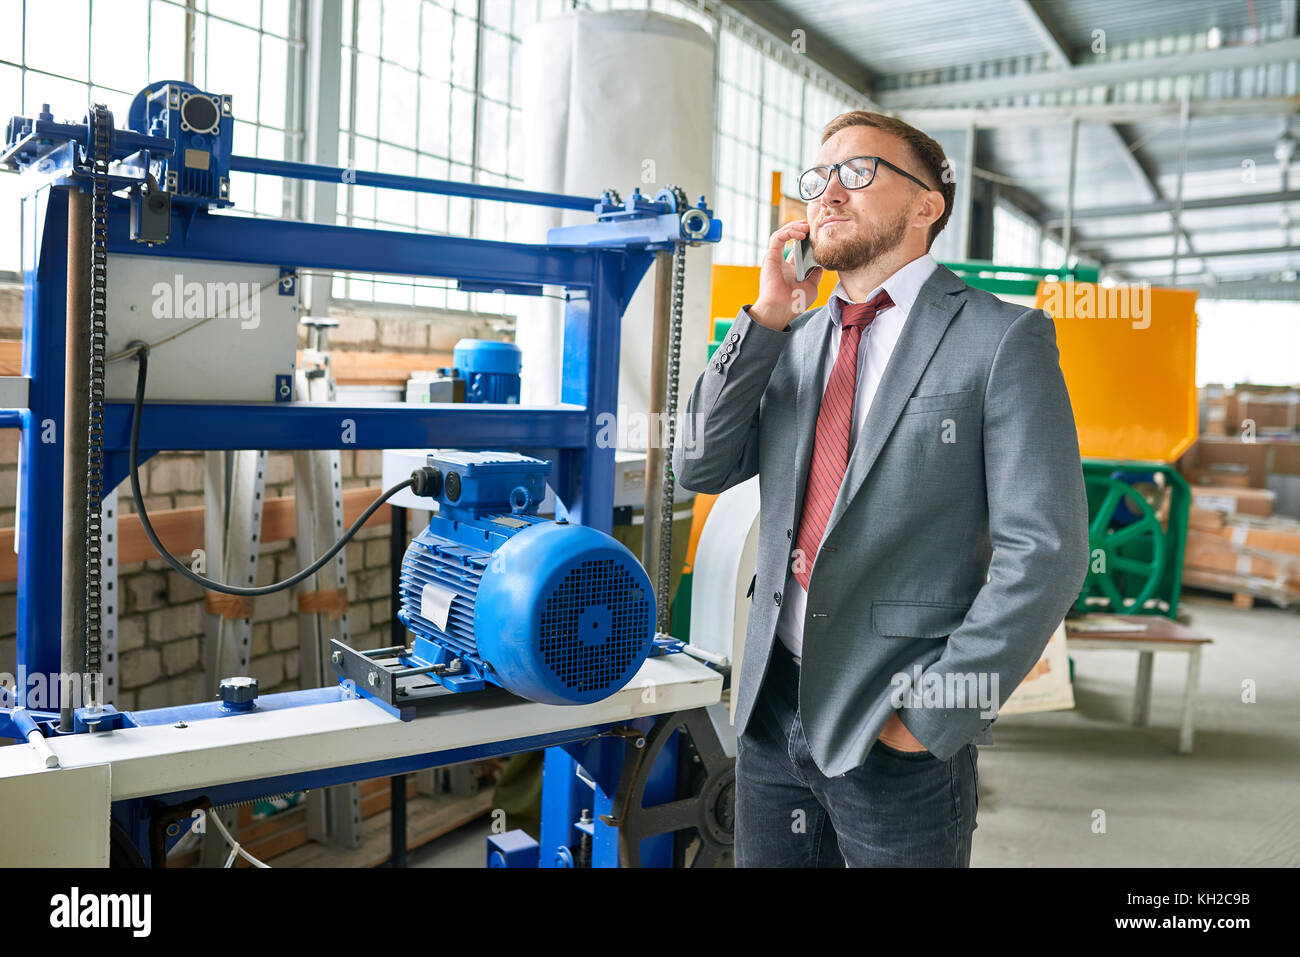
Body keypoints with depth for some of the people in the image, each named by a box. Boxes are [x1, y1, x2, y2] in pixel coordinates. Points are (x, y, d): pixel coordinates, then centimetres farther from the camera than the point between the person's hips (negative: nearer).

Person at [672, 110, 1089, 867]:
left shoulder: (1002, 339, -8)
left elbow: (1043, 554, -13)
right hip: (772, 705, 5)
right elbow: (702, 469, 2)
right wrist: (765, 320, -5)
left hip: (895, 731, -5)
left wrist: (932, 718, -14)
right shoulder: (790, 341, 11)